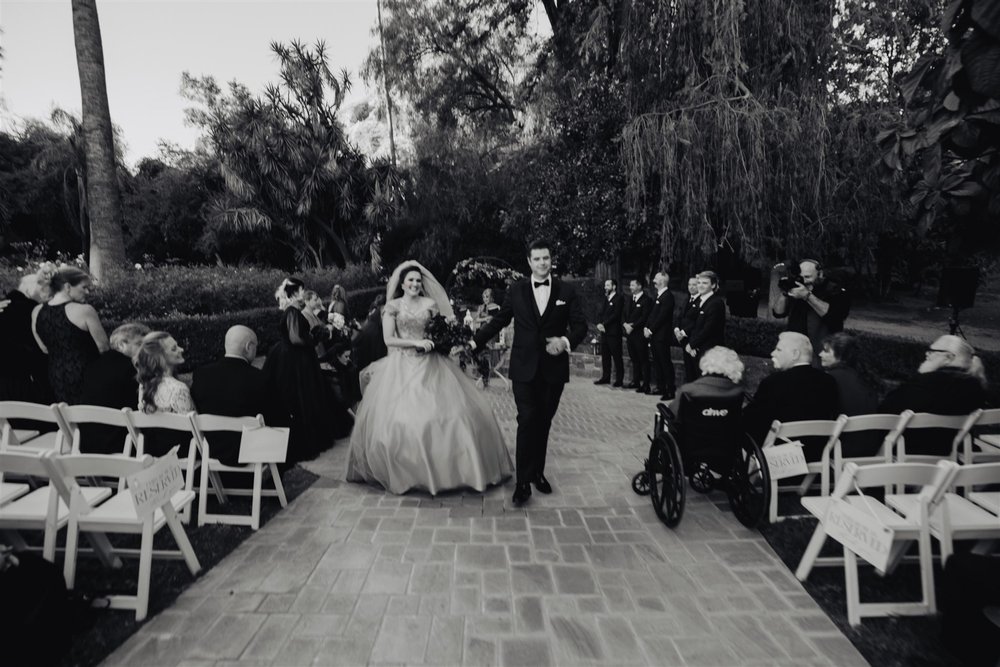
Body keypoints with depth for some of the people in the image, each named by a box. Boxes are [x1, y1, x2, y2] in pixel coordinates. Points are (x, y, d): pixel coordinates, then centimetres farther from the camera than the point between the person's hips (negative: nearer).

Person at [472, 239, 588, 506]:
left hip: (554, 368, 1)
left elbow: (580, 325, 1)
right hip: (524, 368, -1)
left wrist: (566, 341, -18)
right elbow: (499, 320, 8)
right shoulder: (516, 290, 4)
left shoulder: (567, 291, 4)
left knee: (543, 423, 11)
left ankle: (537, 472, 28)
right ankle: (523, 481, 4)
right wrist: (474, 342, 2)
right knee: (527, 421, -5)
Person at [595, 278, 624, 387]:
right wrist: (599, 324, -2)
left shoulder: (619, 298, -6)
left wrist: (604, 324, -15)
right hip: (604, 331, 8)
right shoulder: (606, 298, 18)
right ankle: (605, 377, 17)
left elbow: (615, 315, -14)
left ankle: (619, 379, 2)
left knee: (616, 356, -3)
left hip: (614, 332, -8)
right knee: (605, 355, 10)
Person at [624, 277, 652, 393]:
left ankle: (646, 385, -1)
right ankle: (636, 381, 21)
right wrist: (625, 324, -2)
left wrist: (632, 326, -17)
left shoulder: (646, 300, -8)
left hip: (640, 334, -8)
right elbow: (626, 315, 17)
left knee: (643, 360, -4)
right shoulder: (631, 299, 17)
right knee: (634, 359, 13)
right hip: (630, 332, 8)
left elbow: (644, 318, -15)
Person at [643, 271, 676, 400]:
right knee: (657, 363, 13)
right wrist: (646, 328, 4)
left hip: (662, 336, -9)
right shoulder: (658, 296, 17)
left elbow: (662, 316, -18)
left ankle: (671, 390, 1)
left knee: (665, 363, -4)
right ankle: (661, 388, 22)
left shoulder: (668, 296, -13)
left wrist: (651, 330, -15)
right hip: (653, 335, 9)